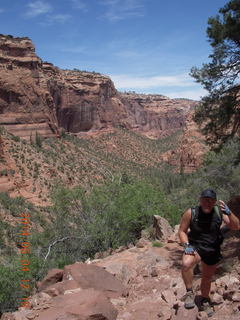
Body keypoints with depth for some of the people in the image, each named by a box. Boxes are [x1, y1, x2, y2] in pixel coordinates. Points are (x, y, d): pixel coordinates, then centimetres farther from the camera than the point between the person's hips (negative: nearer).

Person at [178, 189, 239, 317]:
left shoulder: (219, 212, -11)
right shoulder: (191, 213, -16)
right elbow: (182, 231, -7)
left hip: (213, 251, 3)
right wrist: (187, 245, -22)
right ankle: (189, 292, -9)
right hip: (195, 247, -2)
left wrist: (229, 213, -31)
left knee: (207, 277, 20)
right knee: (186, 264, -33)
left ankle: (205, 302, 47)